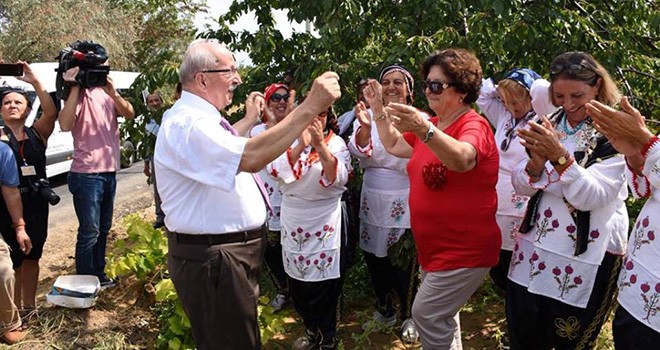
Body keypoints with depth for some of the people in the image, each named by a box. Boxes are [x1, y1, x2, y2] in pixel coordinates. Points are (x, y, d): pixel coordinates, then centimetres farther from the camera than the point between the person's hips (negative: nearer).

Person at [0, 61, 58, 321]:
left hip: (36, 202, 3)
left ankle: (29, 307, 31)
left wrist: (34, 82, -22)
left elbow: (51, 112, -14)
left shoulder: (37, 133, 2)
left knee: (32, 256, 16)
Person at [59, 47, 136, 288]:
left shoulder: (105, 92, 9)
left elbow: (129, 114, -4)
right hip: (87, 174, -7)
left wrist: (113, 93, -20)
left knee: (103, 229, 17)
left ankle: (99, 276, 31)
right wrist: (75, 88, -22)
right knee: (89, 232, -4)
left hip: (109, 171, 7)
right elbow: (65, 125, -24)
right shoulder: (79, 95, -8)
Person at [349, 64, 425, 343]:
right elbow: (360, 151, -13)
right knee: (374, 258, 14)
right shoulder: (369, 115, 2)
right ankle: (384, 311, 35)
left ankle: (408, 316, 27)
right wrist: (365, 127, -30)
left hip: (405, 205, -3)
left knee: (405, 263, 5)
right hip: (373, 203, 4)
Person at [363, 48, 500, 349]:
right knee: (441, 314, 20)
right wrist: (378, 109, 8)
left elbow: (461, 160, -40)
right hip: (433, 245, 9)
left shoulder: (473, 125, -18)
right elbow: (393, 146, 19)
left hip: (464, 249, -9)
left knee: (426, 313, -11)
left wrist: (423, 130, -57)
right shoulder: (431, 126, 9)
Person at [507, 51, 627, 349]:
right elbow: (522, 187, -1)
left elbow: (591, 197, -20)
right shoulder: (549, 124, 4)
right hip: (534, 249, 5)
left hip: (587, 259, -4)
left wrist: (560, 157, -34)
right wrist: (536, 161, -22)